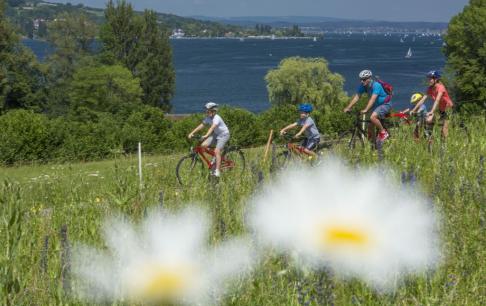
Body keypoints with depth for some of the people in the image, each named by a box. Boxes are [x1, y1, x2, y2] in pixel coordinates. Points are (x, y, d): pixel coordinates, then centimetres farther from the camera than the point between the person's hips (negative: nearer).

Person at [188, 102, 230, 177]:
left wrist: (206, 136, -55)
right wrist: (192, 133, -16)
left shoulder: (216, 118, -27)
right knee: (203, 145, -10)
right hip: (215, 134, 8)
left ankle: (217, 171, -19)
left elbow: (212, 127, -41)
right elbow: (201, 126, -5)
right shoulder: (208, 118, -3)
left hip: (223, 135, -8)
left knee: (217, 151, -22)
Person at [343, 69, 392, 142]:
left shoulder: (376, 85, -27)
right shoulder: (363, 86, -6)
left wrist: (365, 110, -49)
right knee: (370, 128, 2)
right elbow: (356, 97, -8)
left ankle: (383, 133, -14)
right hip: (376, 105, 8)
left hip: (385, 104, -8)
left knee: (372, 117, -33)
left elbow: (372, 99, -38)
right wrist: (348, 108, -19)